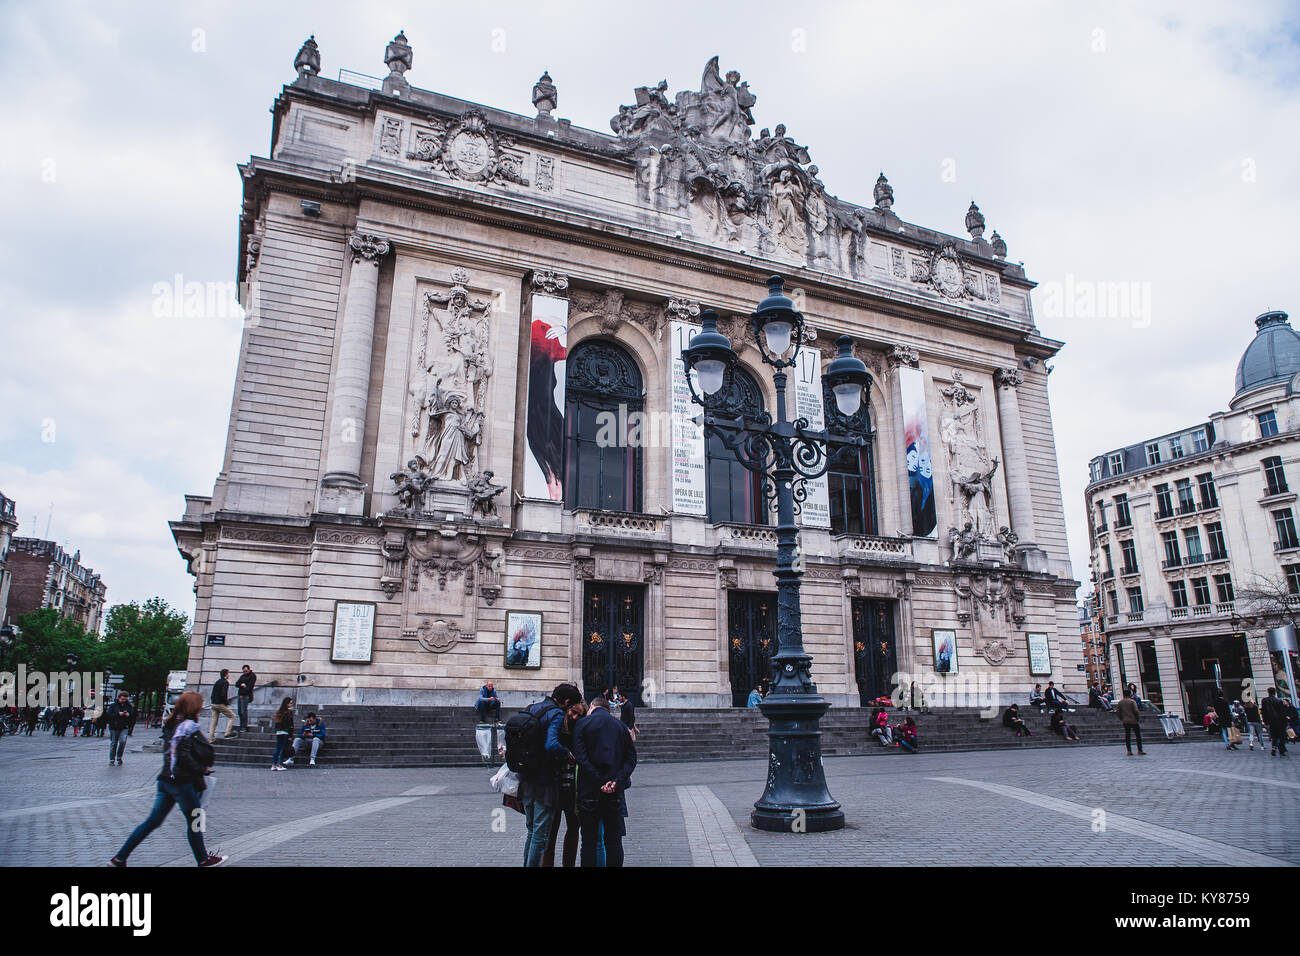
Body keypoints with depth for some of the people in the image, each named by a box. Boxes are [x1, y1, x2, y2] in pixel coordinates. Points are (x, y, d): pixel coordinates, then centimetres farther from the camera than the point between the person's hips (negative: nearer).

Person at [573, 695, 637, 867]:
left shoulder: (583, 724, -1)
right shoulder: (620, 725, 10)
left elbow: (581, 758, -12)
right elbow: (631, 758, 2)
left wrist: (600, 782, -14)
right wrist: (617, 781, -9)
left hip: (590, 790, -3)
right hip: (615, 791, 3)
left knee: (589, 840, 6)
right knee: (614, 839, 11)